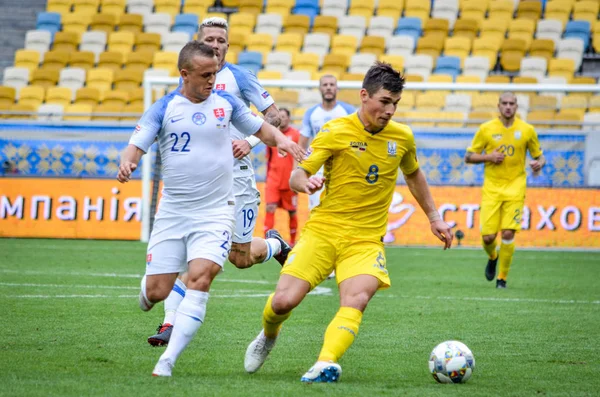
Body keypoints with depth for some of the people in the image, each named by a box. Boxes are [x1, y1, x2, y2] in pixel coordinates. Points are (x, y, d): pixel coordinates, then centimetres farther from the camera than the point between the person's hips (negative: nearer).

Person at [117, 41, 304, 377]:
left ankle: (168, 361, -19)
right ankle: (146, 299, 40)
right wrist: (127, 164, -31)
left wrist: (280, 138, -5)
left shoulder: (226, 103, 5)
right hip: (173, 211, 0)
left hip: (216, 212, 0)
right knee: (157, 291, -1)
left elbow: (259, 127, 17)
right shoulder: (164, 109, -1)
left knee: (199, 278, -21)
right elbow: (137, 145, -8)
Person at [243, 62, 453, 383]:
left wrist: (434, 217, 26)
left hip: (366, 240, 2)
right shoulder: (336, 131, -6)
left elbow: (414, 176, 26)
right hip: (322, 230, -1)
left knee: (356, 300, -28)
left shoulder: (402, 137, 5)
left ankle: (325, 364, -43)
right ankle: (269, 335, 23)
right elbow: (295, 176, -8)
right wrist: (306, 182, -31)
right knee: (284, 301, -12)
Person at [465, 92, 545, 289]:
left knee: (508, 234, -12)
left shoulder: (527, 130, 2)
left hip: (515, 188, 0)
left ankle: (502, 278, 5)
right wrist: (489, 157, -12)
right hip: (491, 189, 0)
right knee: (488, 236, -5)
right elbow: (468, 157, 6)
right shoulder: (486, 129, 1)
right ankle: (492, 257, 32)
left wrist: (539, 163, -12)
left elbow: (539, 156, 12)